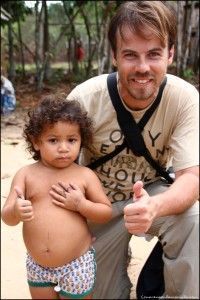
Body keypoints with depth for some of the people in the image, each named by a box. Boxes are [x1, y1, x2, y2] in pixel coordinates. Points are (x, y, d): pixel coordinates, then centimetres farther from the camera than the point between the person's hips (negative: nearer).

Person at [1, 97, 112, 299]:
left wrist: (81, 204, -20)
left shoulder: (85, 175, -9)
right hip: (37, 265, 2)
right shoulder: (26, 174, -6)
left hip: (77, 265, -2)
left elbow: (106, 212, -2)